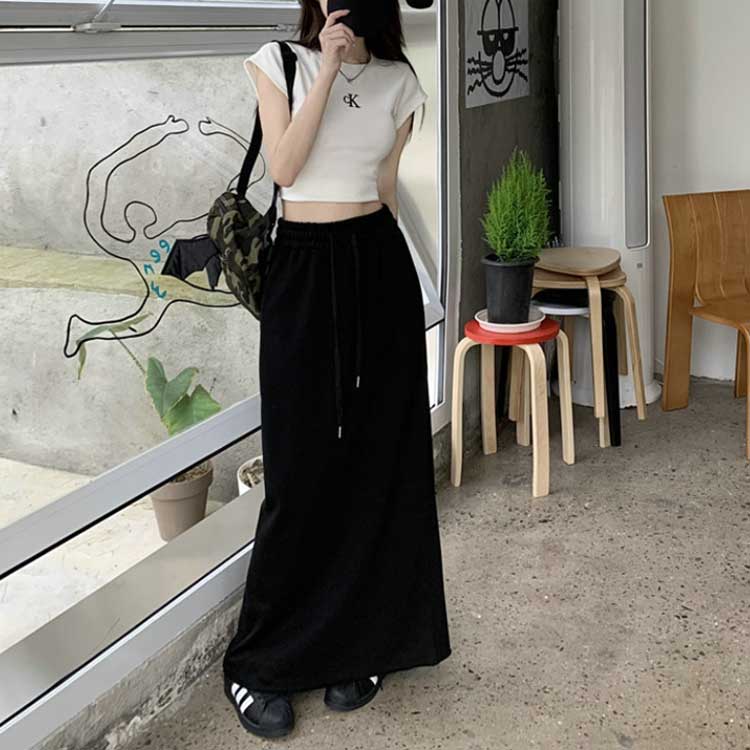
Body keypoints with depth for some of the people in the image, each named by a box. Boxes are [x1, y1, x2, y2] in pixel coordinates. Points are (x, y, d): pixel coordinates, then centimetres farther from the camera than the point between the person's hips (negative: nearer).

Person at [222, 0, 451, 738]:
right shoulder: (278, 61, 1)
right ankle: (258, 661, 13)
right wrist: (328, 67, -14)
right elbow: (285, 168, -12)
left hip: (380, 267, 3)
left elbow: (386, 186, 13)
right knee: (302, 464, -2)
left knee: (378, 457, 4)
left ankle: (357, 644, 21)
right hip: (302, 268, -3)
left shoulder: (399, 81, 7)